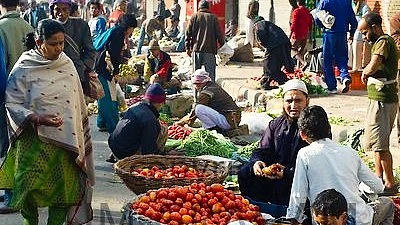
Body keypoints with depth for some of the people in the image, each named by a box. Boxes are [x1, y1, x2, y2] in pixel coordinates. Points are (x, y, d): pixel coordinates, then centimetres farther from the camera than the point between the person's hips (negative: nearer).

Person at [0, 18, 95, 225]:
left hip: (66, 140, 4)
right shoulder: (23, 69, -5)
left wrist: (79, 141, 14)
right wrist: (38, 119, -22)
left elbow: (78, 103, 13)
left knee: (64, 188, 4)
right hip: (35, 141, -3)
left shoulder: (67, 64, 7)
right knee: (30, 191, -4)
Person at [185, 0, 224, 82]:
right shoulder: (213, 18, 3)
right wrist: (222, 46, 9)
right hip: (210, 50, -2)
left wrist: (188, 48, 9)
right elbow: (219, 34, 1)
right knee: (210, 72, -1)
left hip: (196, 49, 2)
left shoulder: (194, 17, 7)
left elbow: (188, 33, 4)